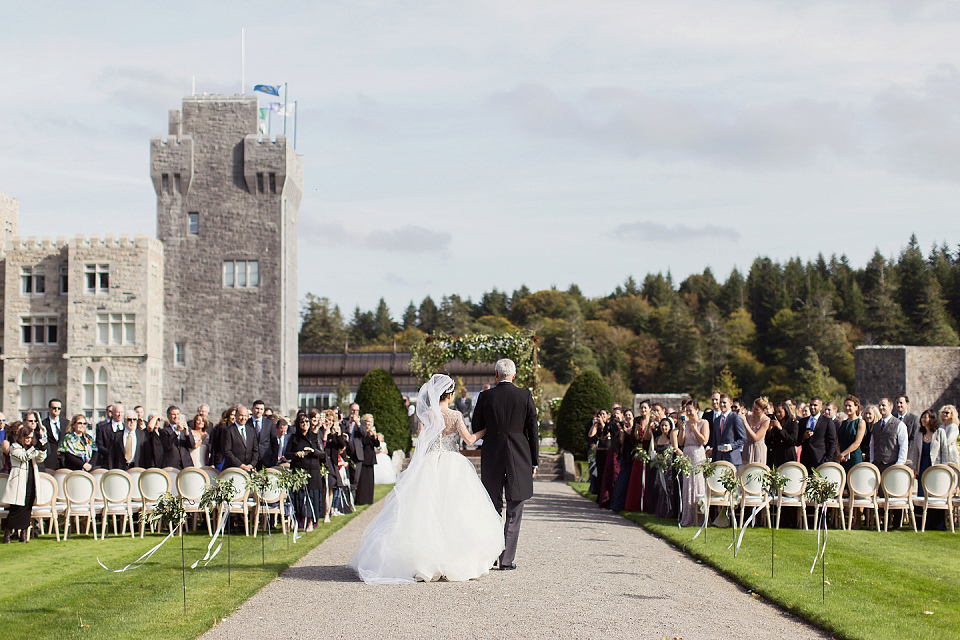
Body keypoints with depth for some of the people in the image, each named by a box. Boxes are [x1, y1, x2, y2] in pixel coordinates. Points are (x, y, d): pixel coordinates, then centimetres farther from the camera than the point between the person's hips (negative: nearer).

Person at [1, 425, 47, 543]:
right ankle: (7, 534, -1)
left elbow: (40, 459, 6)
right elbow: (23, 457, -18)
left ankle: (24, 534, 11)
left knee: (27, 509, 5)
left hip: (31, 483, 6)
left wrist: (42, 451, -15)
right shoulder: (14, 447, -1)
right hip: (19, 483, -6)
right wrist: (35, 449, -29)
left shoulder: (31, 448, 17)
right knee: (16, 509, -9)